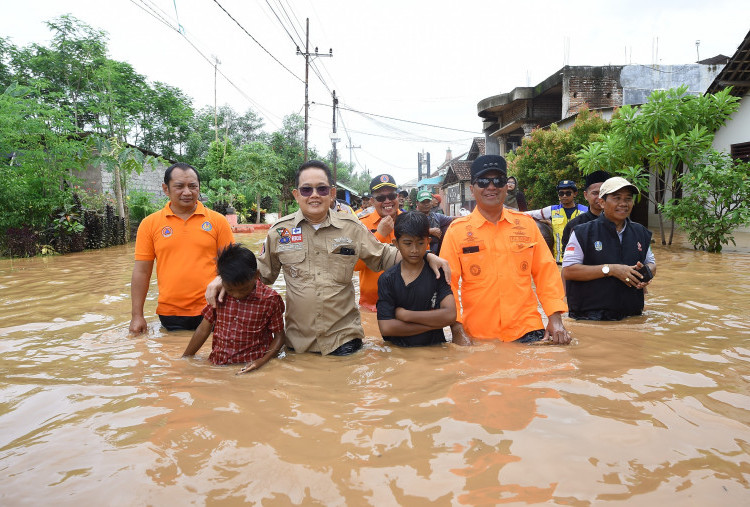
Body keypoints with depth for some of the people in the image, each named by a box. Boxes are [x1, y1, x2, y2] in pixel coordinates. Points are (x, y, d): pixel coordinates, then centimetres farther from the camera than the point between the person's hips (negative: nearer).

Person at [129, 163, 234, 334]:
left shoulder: (218, 221, 0)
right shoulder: (150, 223, 3)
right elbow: (141, 271, 5)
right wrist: (137, 315, 3)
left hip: (211, 311, -1)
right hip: (169, 313, 1)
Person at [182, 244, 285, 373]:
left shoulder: (270, 299, -8)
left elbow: (279, 336, 1)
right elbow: (203, 330, 13)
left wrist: (262, 361, -15)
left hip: (250, 367, -3)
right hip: (217, 365, 3)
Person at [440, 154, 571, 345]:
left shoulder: (526, 224, 5)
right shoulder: (457, 230, -1)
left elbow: (545, 271, 7)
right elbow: (447, 282, -2)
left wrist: (555, 318, -1)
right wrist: (457, 330, -10)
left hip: (528, 331, 2)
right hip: (478, 337, -1)